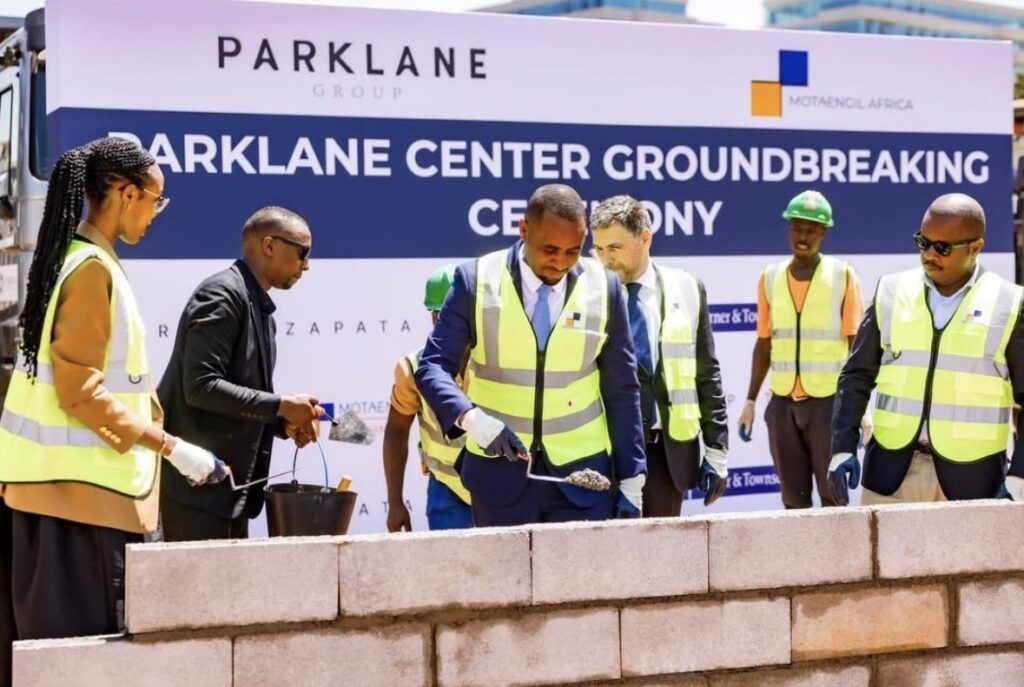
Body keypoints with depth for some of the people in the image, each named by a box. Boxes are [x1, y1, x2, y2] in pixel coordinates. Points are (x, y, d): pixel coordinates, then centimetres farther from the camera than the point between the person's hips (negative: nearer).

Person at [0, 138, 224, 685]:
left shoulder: (66, 258, 13)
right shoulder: (93, 269, -15)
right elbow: (83, 393, -19)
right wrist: (171, 447, -17)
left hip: (54, 480, 10)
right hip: (82, 486, -10)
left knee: (48, 639, 12)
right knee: (86, 640, -5)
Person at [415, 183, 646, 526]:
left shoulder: (604, 287, 0)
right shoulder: (477, 280, -5)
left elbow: (621, 391, 5)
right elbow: (432, 367, -5)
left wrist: (631, 482, 4)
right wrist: (471, 418, -25)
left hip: (581, 472, 1)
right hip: (500, 472, 0)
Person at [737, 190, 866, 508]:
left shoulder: (843, 276, -3)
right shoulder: (770, 277, 6)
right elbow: (763, 344, 11)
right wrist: (751, 401, 10)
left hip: (829, 402, -3)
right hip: (782, 403, 3)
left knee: (833, 493, 3)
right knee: (793, 496, 9)